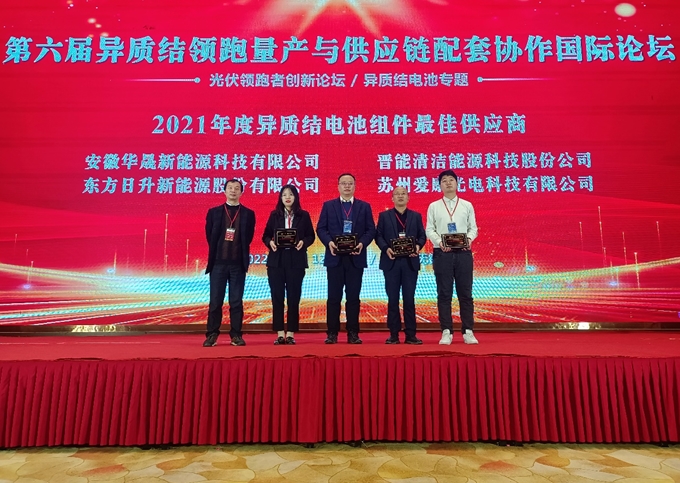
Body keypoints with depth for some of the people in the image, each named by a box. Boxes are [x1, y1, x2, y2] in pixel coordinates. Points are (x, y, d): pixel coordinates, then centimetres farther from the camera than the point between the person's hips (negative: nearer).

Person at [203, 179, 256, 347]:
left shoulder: (248, 214, 7)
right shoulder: (214, 212, 8)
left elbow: (248, 237, 5)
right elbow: (210, 236, 7)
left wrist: (239, 251, 2)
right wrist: (217, 251, 6)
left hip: (238, 263, 0)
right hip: (218, 262, 0)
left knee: (236, 301, 3)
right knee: (215, 301, 2)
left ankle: (236, 335, 11)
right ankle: (212, 335, 11)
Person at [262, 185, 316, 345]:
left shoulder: (303, 215, 4)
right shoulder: (274, 215, 6)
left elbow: (311, 236, 6)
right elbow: (265, 235, 8)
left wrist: (303, 242, -14)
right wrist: (270, 242, -12)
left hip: (296, 261, -1)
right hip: (276, 260, 1)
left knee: (293, 297, 2)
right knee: (277, 297, 2)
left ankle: (291, 334, 12)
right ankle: (280, 334, 11)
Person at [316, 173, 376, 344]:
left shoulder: (364, 206, 10)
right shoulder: (328, 205, 9)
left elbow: (371, 230, 4)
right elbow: (321, 228, 4)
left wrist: (362, 243, -14)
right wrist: (329, 242, -14)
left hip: (356, 257, 0)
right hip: (335, 256, 0)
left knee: (353, 297, 4)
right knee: (334, 297, 2)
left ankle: (353, 333, 11)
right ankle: (332, 333, 10)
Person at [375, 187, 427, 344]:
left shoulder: (416, 216, 12)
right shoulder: (384, 215, 8)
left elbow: (422, 236, 8)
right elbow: (378, 236, 3)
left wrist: (418, 246, -13)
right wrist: (385, 248, -15)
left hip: (410, 261, 1)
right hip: (391, 261, -1)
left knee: (409, 298, 3)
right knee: (393, 299, 2)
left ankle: (411, 334, 9)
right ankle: (394, 334, 9)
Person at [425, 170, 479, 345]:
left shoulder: (467, 205, 12)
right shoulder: (433, 206, 9)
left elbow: (473, 227, 8)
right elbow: (429, 230, 3)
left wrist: (469, 239, -13)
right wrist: (440, 242, -14)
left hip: (463, 252, 1)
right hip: (442, 253, -1)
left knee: (465, 293, 3)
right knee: (444, 294, 1)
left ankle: (468, 332, 9)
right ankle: (446, 332, 7)